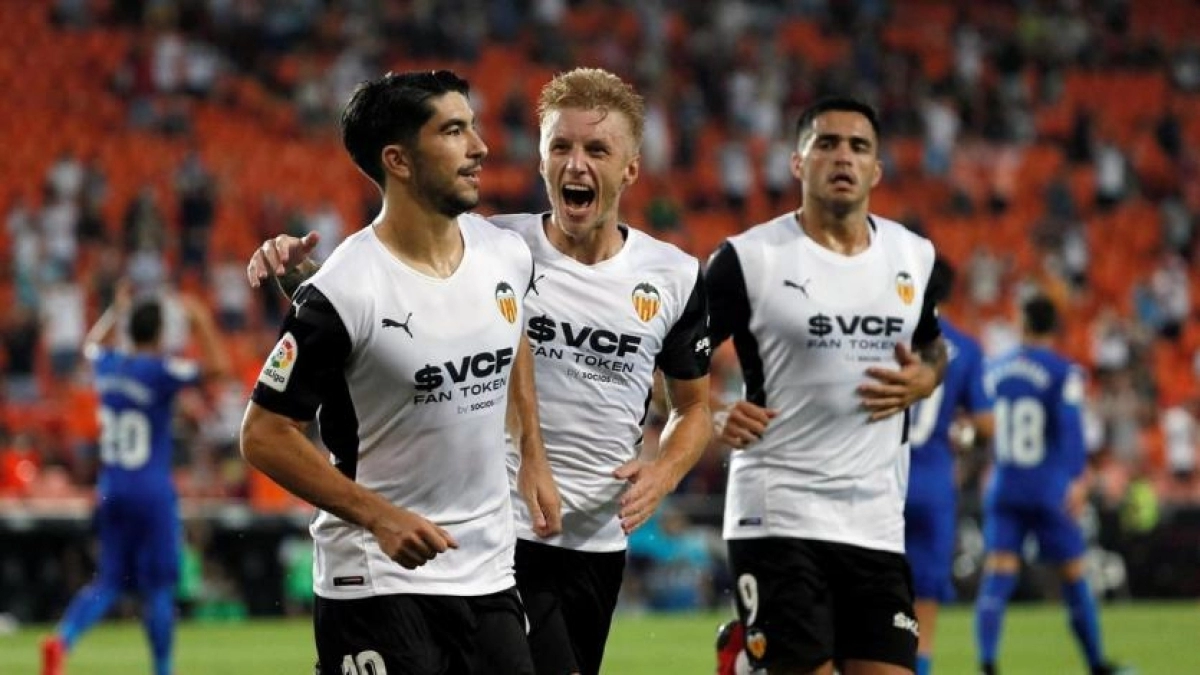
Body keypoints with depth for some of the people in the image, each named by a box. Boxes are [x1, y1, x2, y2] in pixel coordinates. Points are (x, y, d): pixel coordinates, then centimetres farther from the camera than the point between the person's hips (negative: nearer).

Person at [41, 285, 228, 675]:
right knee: (159, 585, 3)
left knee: (109, 581, 10)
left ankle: (63, 639, -13)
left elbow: (92, 344, 29)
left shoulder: (107, 365, 4)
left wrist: (117, 312, 36)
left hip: (110, 492, 6)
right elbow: (217, 367, -22)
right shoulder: (158, 371, -15)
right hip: (153, 493, -6)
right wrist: (200, 322, -14)